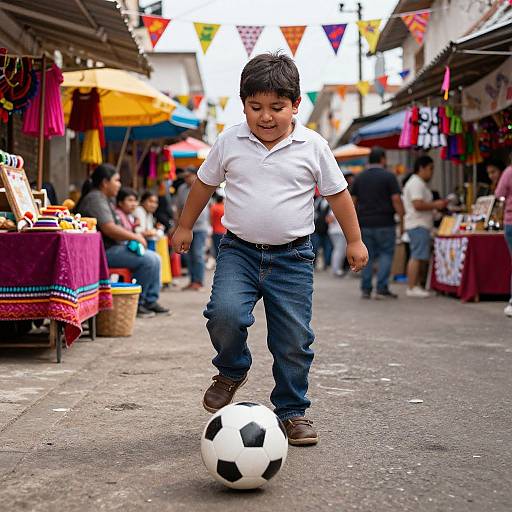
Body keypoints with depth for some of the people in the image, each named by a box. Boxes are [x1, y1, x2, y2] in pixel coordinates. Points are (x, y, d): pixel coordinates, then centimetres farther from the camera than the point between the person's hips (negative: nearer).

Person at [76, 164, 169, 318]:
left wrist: (133, 237, 5)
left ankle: (151, 301, 9)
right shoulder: (95, 199, -14)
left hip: (113, 247, 11)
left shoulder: (104, 199, 20)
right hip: (103, 251, -11)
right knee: (148, 260, -20)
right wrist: (135, 237, -14)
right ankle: (136, 304, -8)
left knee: (155, 258, 7)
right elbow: (109, 229, -25)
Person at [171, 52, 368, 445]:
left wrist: (355, 241, 11)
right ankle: (232, 371, 8)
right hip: (239, 250, 0)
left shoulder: (313, 147, -2)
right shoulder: (229, 143, 1)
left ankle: (293, 411, 22)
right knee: (225, 314, -24)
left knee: (294, 339, 2)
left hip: (292, 256, 0)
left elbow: (337, 193, 8)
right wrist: (185, 227, 22)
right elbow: (205, 184, 15)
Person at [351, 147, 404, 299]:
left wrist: (356, 221, 20)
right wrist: (403, 218, -4)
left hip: (364, 223, 4)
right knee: (386, 254, 3)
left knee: (368, 256, 10)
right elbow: (396, 200, -11)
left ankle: (366, 290, 9)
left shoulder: (359, 178, 9)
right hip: (384, 223, -4)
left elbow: (353, 201, 12)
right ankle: (382, 289, -4)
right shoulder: (388, 176, -5)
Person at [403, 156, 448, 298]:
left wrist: (436, 204, 16)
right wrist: (435, 205, -12)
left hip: (421, 225, 11)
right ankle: (411, 288, -12)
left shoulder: (419, 183, 22)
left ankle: (416, 286, 15)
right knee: (417, 257, -12)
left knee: (421, 258, 12)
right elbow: (418, 205, -22)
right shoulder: (416, 183, -13)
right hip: (418, 226, -11)